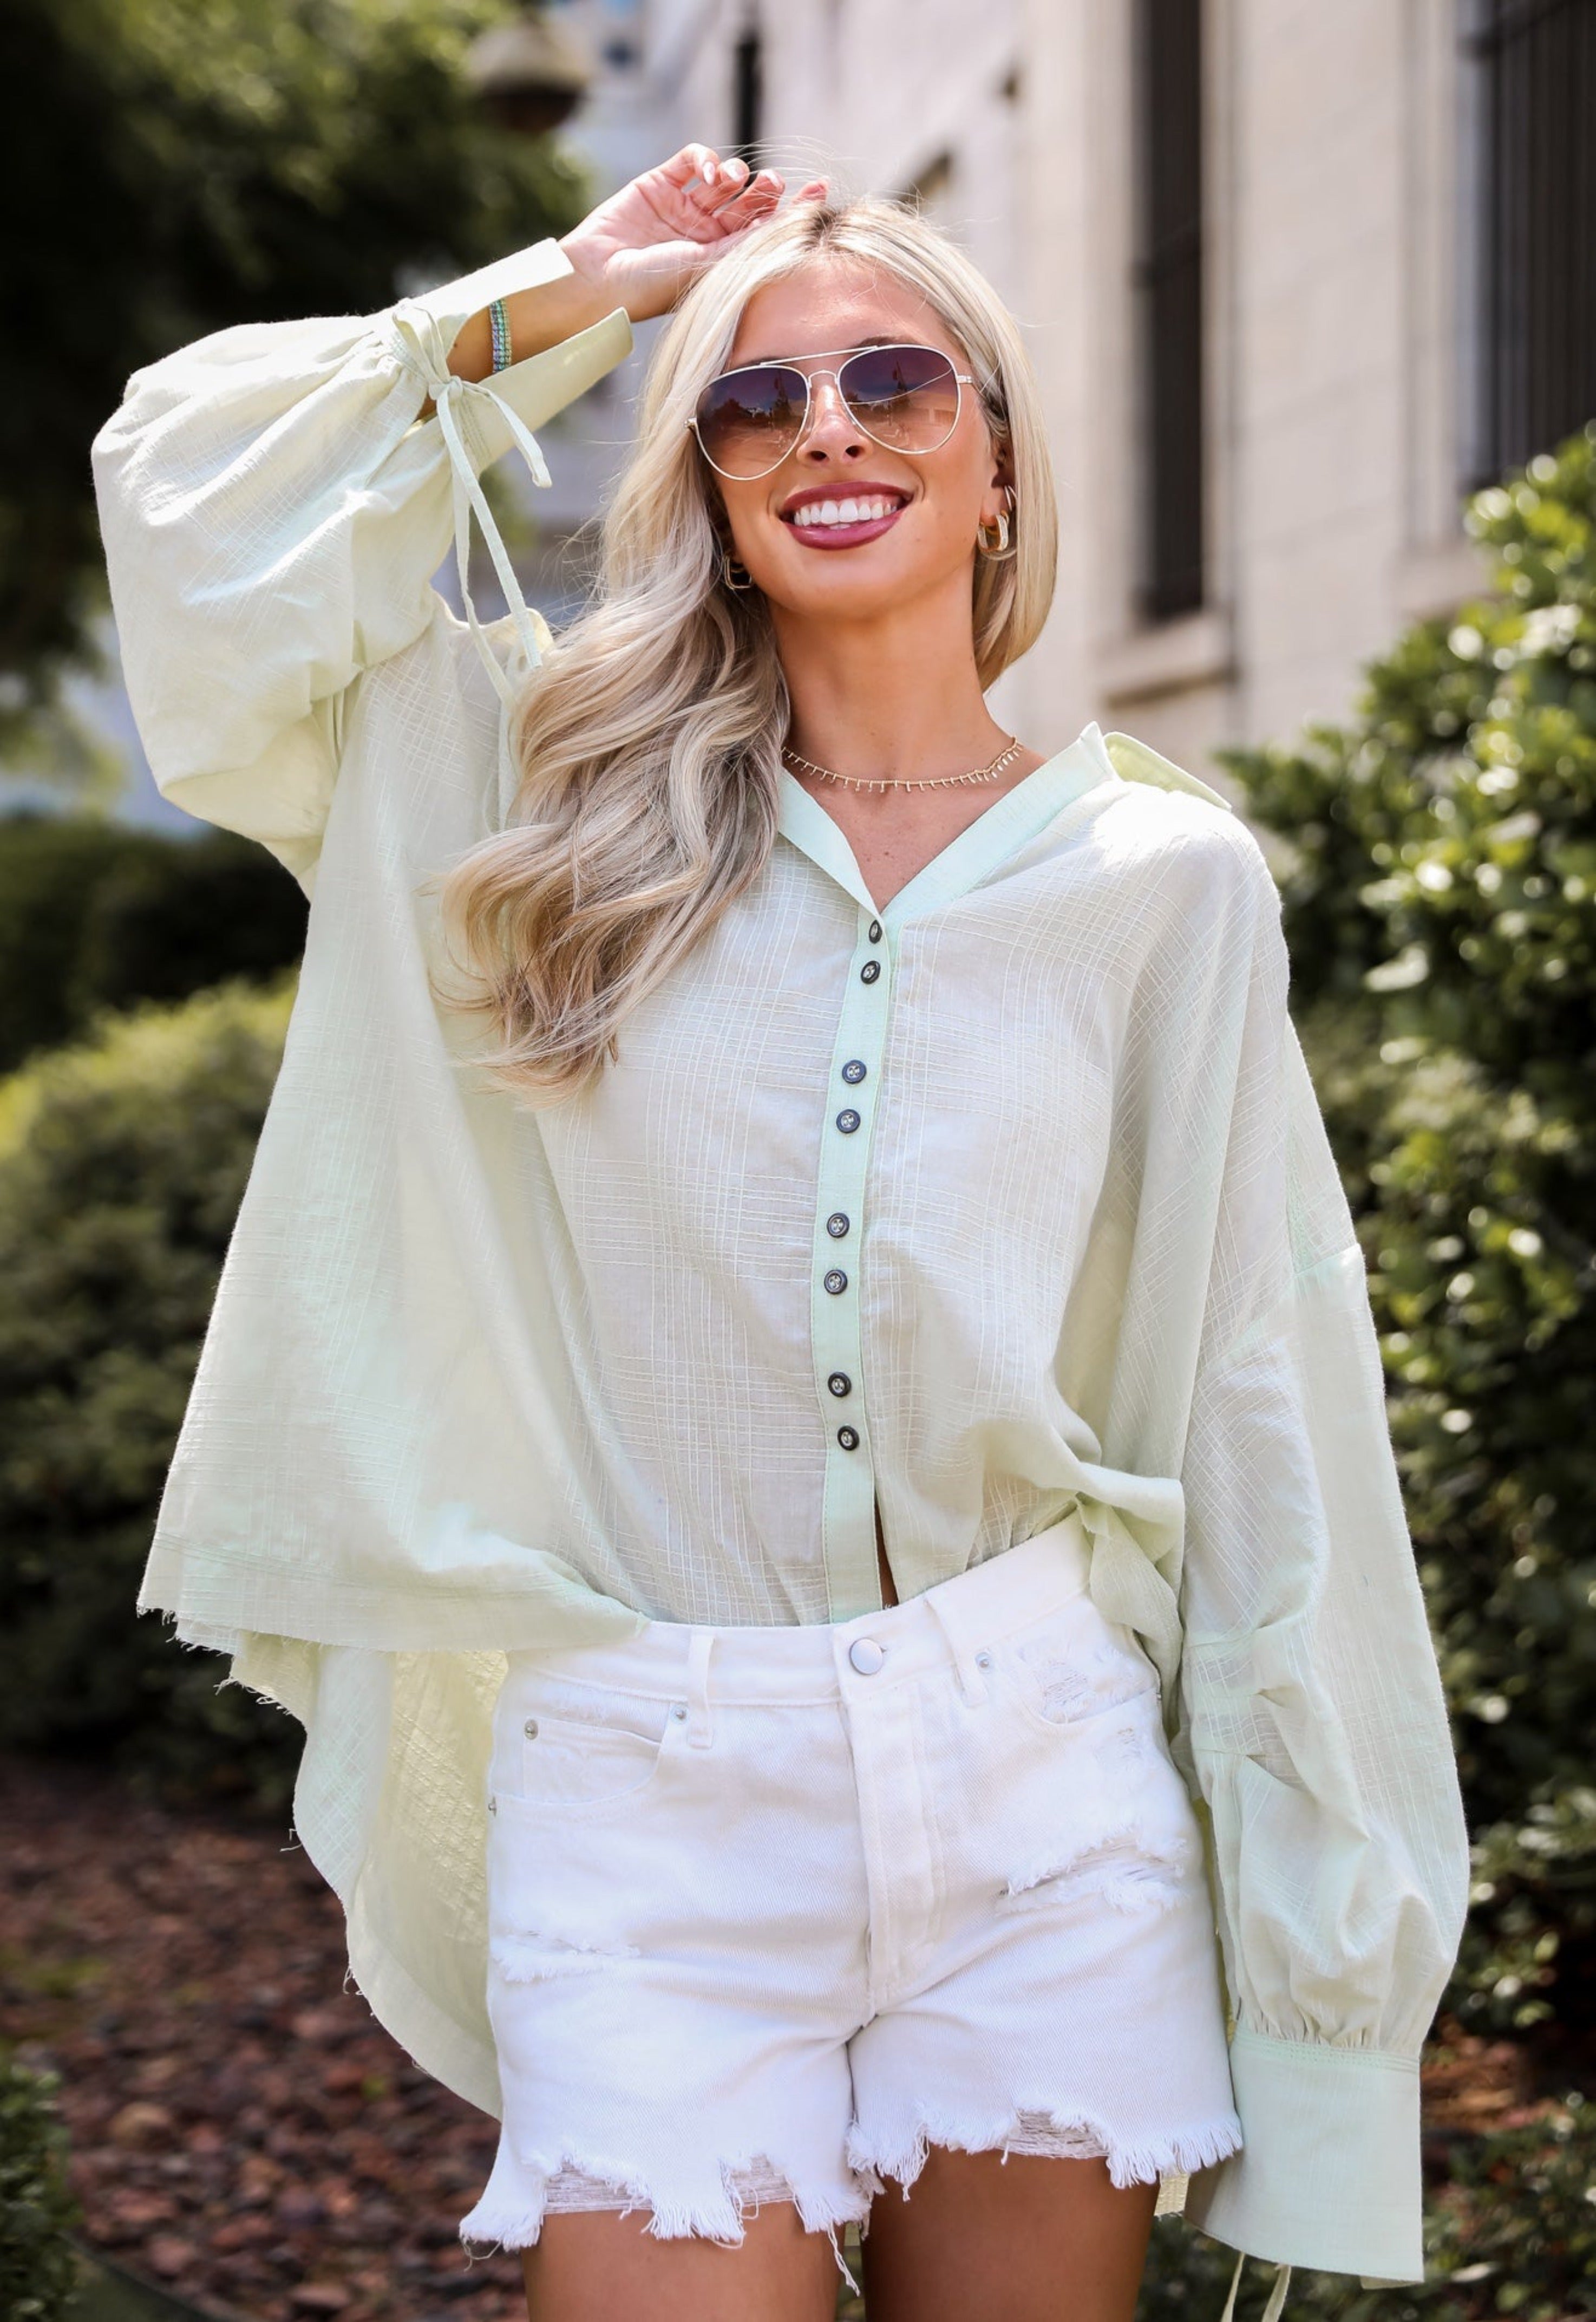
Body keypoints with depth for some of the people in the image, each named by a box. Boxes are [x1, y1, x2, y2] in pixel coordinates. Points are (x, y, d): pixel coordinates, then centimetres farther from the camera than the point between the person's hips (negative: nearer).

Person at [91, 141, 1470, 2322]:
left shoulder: (1172, 882, 3)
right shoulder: (559, 793, 6)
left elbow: (1262, 1409, 5)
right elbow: (191, 484, 5)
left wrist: (1327, 1896, 5)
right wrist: (569, 297, 8)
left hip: (1038, 1794, 1)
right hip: (649, 1807, 0)